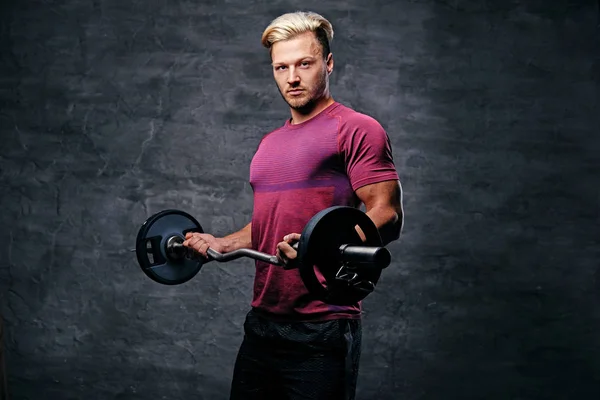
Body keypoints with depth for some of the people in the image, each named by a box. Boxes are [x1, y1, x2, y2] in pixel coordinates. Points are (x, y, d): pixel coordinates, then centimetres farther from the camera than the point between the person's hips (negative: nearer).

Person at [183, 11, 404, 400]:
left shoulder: (355, 130, -6)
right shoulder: (270, 144, 18)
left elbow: (387, 216, -15)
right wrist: (222, 244, 11)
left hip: (322, 330, -7)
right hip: (263, 322, 8)